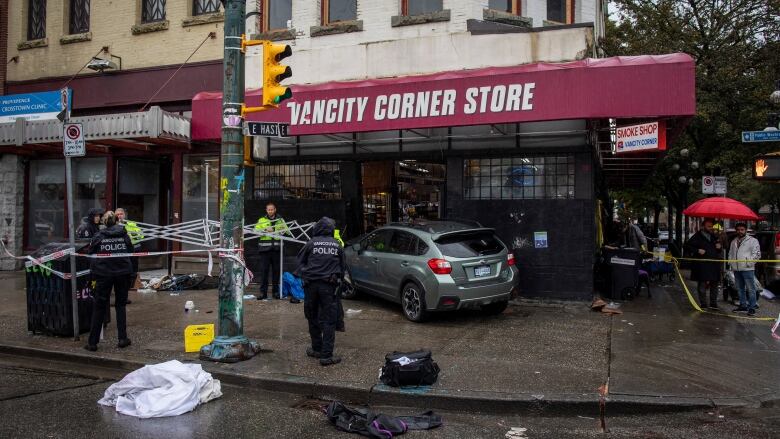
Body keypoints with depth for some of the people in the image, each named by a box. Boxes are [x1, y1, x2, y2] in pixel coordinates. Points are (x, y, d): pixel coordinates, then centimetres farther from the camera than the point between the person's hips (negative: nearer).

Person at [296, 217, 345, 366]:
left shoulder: (311, 243, 0)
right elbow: (343, 266, 15)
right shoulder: (337, 245, 7)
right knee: (329, 320, 1)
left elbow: (300, 262, 6)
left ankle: (317, 349, 25)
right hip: (329, 286, 0)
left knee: (312, 317, 16)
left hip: (311, 285, 0)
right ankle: (326, 355, -1)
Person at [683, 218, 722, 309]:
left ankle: (713, 303, 20)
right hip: (702, 265, -6)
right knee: (702, 286, -2)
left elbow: (719, 248, 29)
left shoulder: (714, 236, 16)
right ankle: (703, 304, 5)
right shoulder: (697, 236, -2)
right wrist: (697, 251, -16)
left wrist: (719, 246, 5)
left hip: (714, 265, 6)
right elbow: (687, 246, -5)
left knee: (714, 285, 10)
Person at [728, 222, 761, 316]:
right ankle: (743, 305, 22)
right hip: (736, 269, 7)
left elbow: (757, 254, -6)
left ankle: (752, 307, -4)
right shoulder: (734, 241, 18)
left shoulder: (752, 240, -2)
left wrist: (749, 262, -14)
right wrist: (730, 263, 12)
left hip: (747, 269, -7)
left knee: (751, 289, -6)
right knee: (740, 289, 13)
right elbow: (730, 253, 26)